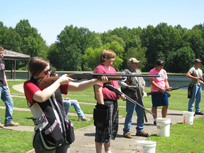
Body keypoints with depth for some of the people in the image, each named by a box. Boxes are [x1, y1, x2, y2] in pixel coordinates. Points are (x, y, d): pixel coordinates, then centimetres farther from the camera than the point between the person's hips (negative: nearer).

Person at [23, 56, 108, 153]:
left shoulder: (53, 82, 12)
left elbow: (78, 87, 9)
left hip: (63, 134, 6)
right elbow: (41, 97, -24)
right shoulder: (29, 85, -5)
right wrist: (59, 82, -12)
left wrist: (97, 80, -6)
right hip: (46, 137, -6)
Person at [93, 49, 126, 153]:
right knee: (103, 130, -4)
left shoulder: (112, 69, 17)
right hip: (105, 102, -10)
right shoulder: (100, 69, -12)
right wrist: (101, 105, -21)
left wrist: (120, 94, 7)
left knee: (112, 128, 18)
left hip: (114, 102, 10)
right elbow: (98, 89, -18)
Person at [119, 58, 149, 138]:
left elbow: (143, 81, 31)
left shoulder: (138, 72, 19)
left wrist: (143, 86, 12)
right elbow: (120, 82, -15)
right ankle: (126, 132, 5)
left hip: (139, 97, 8)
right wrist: (129, 86, -19)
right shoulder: (126, 72, -6)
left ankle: (140, 130, 22)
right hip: (131, 97, -8)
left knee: (141, 114, 11)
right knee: (130, 114, -5)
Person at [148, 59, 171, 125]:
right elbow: (152, 82, -15)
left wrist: (168, 87, -1)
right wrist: (160, 88, -20)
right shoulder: (152, 71, -8)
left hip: (164, 91, 7)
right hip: (155, 91, -6)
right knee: (155, 106, 1)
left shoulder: (164, 71, 14)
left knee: (166, 105, 5)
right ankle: (155, 120, 9)